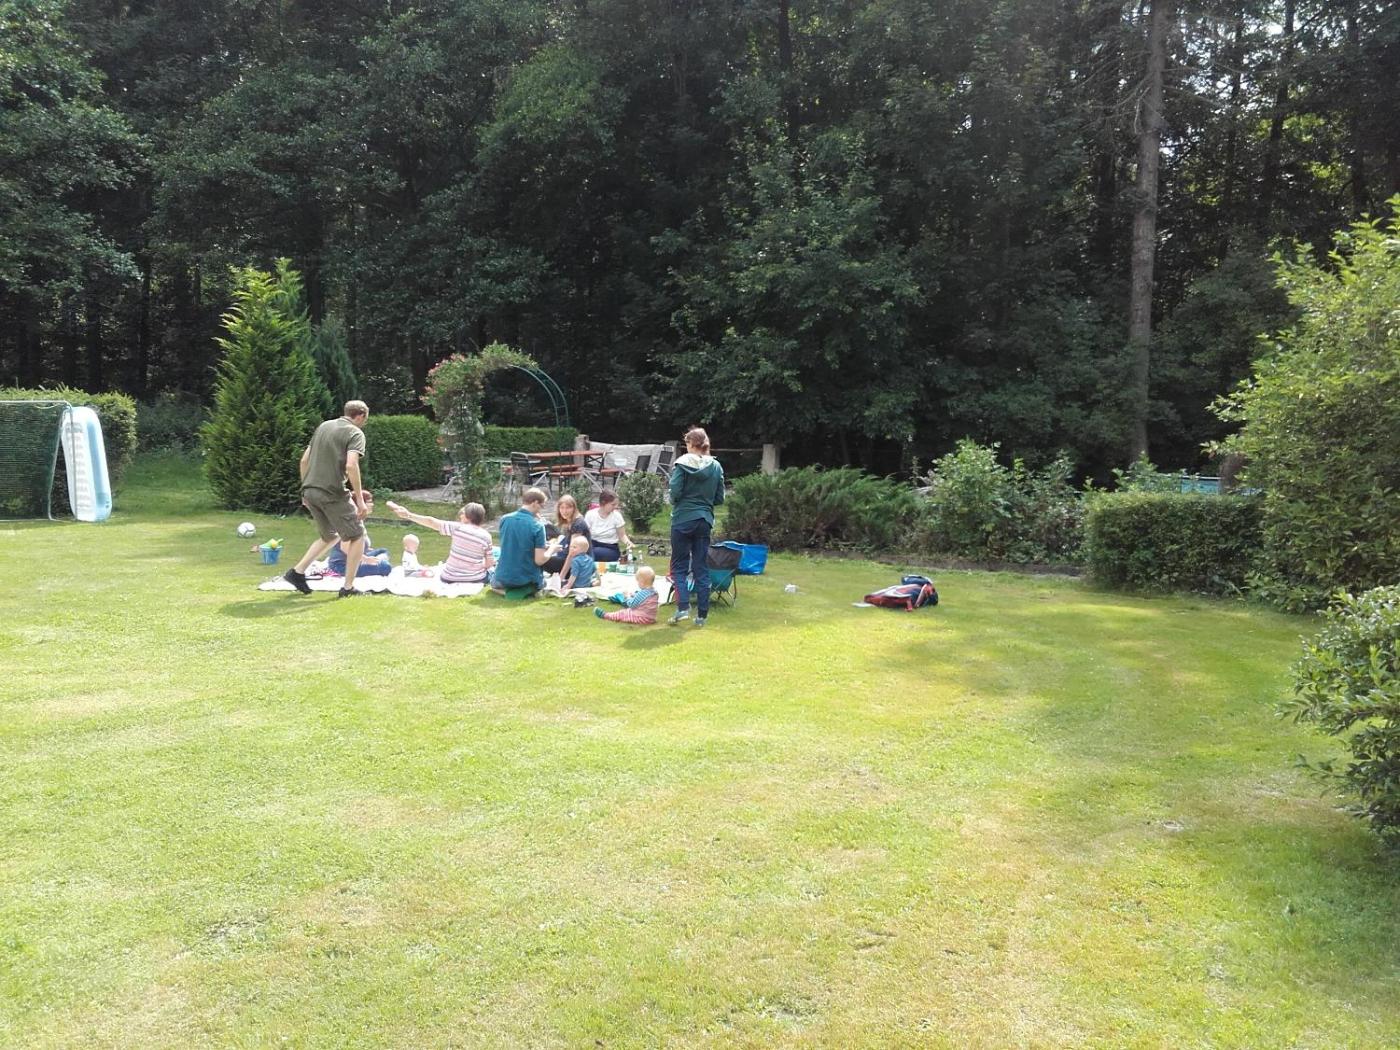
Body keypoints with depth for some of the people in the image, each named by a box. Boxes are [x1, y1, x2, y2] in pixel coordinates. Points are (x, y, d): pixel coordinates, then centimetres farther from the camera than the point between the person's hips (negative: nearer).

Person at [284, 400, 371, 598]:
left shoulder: (324, 426, 17)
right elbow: (351, 465, -20)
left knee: (330, 536, 25)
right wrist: (360, 500, -18)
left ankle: (297, 572, 17)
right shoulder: (355, 433, -4)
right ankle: (348, 587, 5)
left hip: (310, 491, 7)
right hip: (333, 493, -7)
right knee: (357, 536, 7)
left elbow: (304, 460, 18)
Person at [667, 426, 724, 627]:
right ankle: (701, 614, 9)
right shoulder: (716, 466, 3)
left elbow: (675, 492, -14)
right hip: (705, 521, 4)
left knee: (679, 566, 7)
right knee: (702, 568, 8)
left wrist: (675, 502, 8)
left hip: (683, 520, -3)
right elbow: (720, 498, 5)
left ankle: (683, 607, -8)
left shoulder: (682, 464, -9)